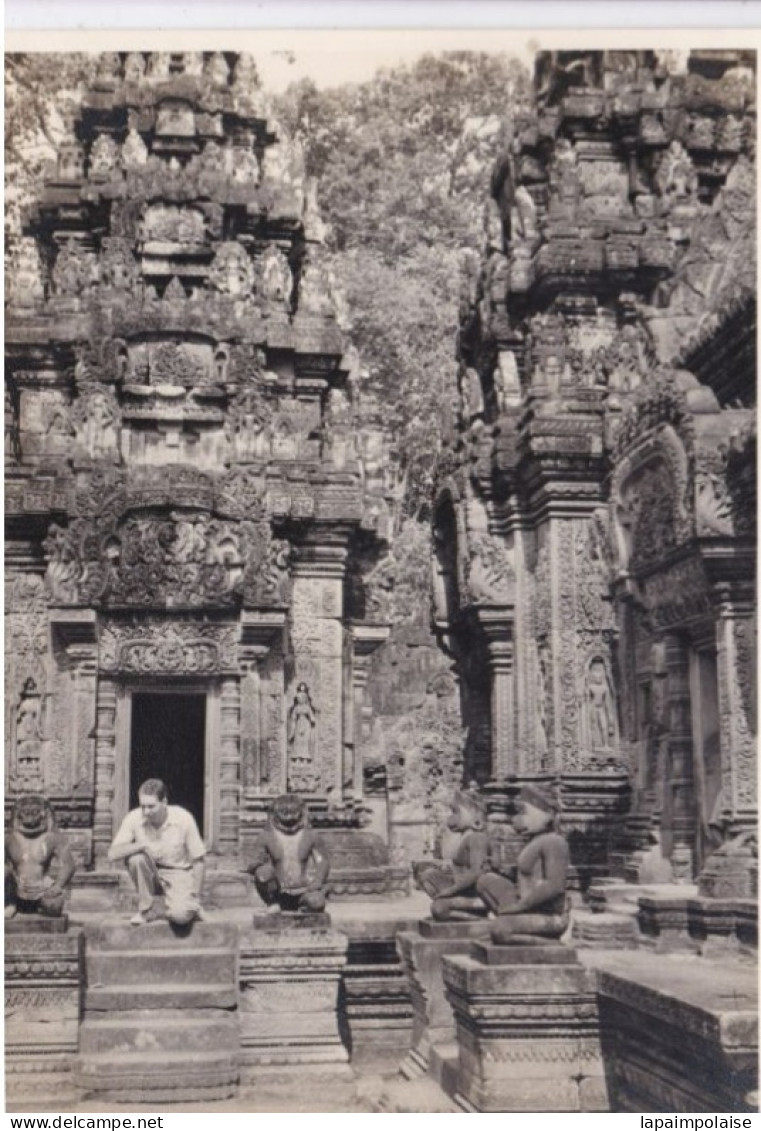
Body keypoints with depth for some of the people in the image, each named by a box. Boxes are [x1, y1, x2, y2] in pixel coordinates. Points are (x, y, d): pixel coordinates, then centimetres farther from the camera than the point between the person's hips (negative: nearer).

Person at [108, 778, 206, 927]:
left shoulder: (183, 818, -17)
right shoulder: (134, 818, -15)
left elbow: (198, 861, -8)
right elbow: (113, 854, -23)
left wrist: (195, 898, -11)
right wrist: (143, 845, -35)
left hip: (178, 874, -2)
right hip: (150, 876, 2)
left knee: (180, 917, -31)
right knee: (136, 857, -31)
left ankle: (190, 905, 7)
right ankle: (143, 912, -10)